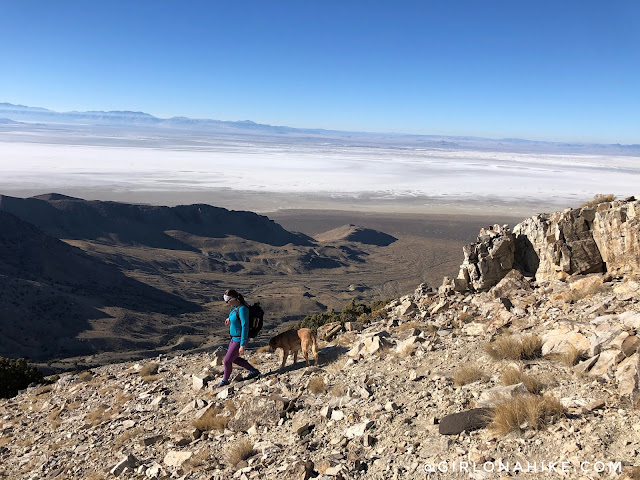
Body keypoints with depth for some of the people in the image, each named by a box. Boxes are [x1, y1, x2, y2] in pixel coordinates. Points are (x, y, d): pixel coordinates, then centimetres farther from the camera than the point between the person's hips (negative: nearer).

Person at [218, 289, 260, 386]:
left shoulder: (242, 309, -28)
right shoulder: (236, 306, -1)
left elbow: (245, 327, -29)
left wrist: (242, 345, -29)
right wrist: (230, 318, 33)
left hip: (240, 340, -10)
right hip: (235, 337, 10)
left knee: (227, 360, 6)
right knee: (233, 359, 22)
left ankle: (225, 380, 32)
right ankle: (253, 370, 30)